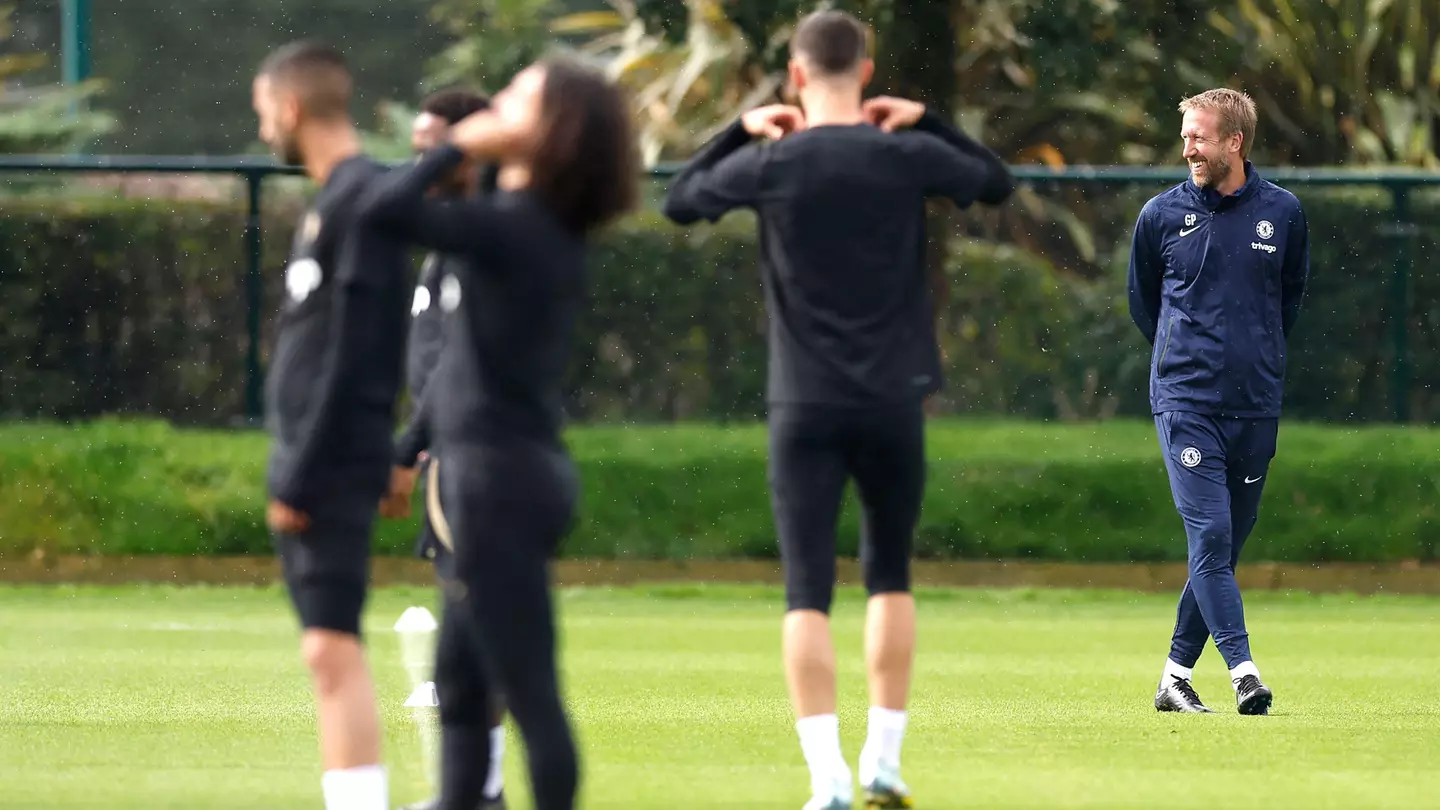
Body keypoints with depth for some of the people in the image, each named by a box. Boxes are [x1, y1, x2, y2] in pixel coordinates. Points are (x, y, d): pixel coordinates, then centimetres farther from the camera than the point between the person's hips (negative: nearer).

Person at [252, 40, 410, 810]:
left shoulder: (362, 199, -14)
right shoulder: (329, 198, 16)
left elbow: (351, 358, -18)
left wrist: (304, 477, -18)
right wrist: (292, 470, 17)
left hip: (333, 466, -10)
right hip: (310, 464, 10)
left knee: (331, 645, -14)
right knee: (330, 650, 9)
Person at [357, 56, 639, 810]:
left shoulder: (512, 228, -16)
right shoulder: (543, 231, 12)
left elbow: (384, 209, -25)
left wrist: (456, 148, -12)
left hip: (499, 475, -10)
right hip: (508, 471, 10)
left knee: (526, 687, -6)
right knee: (457, 681, 15)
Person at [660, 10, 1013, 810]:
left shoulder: (770, 164, -5)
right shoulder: (906, 157, -3)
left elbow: (678, 200, 13)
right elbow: (997, 181, 16)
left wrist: (741, 130, 17)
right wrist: (927, 121, 16)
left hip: (805, 406, -1)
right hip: (893, 403, 1)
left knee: (807, 591, -4)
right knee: (890, 574, 17)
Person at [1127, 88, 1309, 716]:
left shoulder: (1283, 213, 4)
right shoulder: (1162, 216, 1)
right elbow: (1143, 303, 16)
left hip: (1255, 407, 2)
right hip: (1185, 403, -2)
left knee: (1227, 545, 6)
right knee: (1210, 537, -15)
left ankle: (1176, 675, 16)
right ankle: (1243, 670, -18)